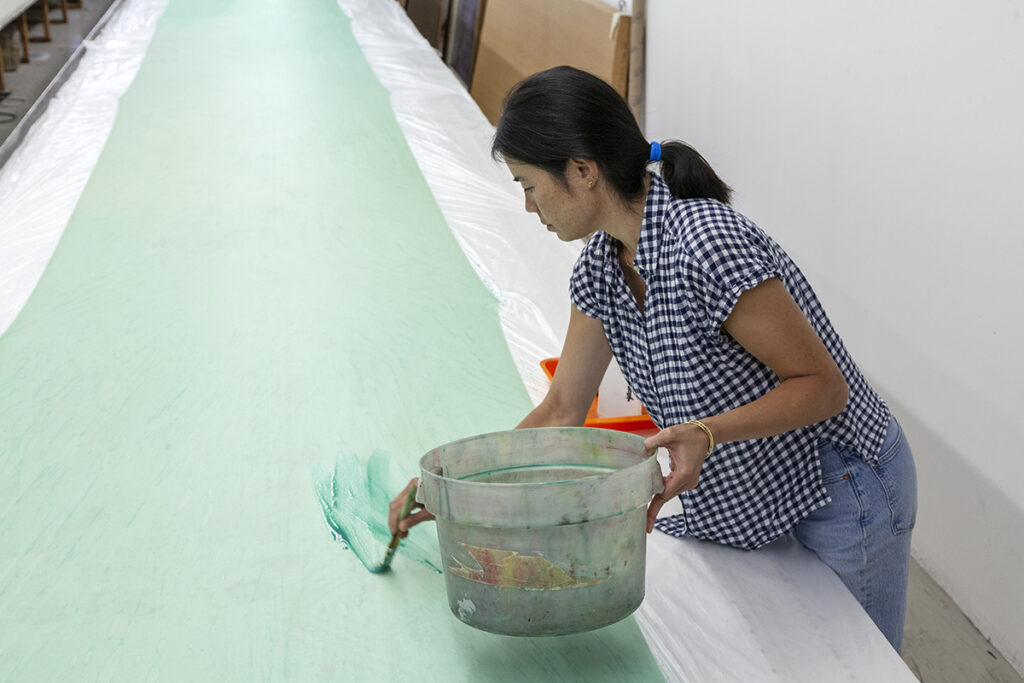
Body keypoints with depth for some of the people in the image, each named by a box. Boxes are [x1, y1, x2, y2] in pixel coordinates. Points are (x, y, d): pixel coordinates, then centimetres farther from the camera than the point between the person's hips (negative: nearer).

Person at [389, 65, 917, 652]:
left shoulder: (708, 246, -31)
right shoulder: (602, 264, -5)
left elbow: (824, 385, -24)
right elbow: (560, 414, 3)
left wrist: (707, 434, -38)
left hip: (842, 495, -7)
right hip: (755, 503, 7)